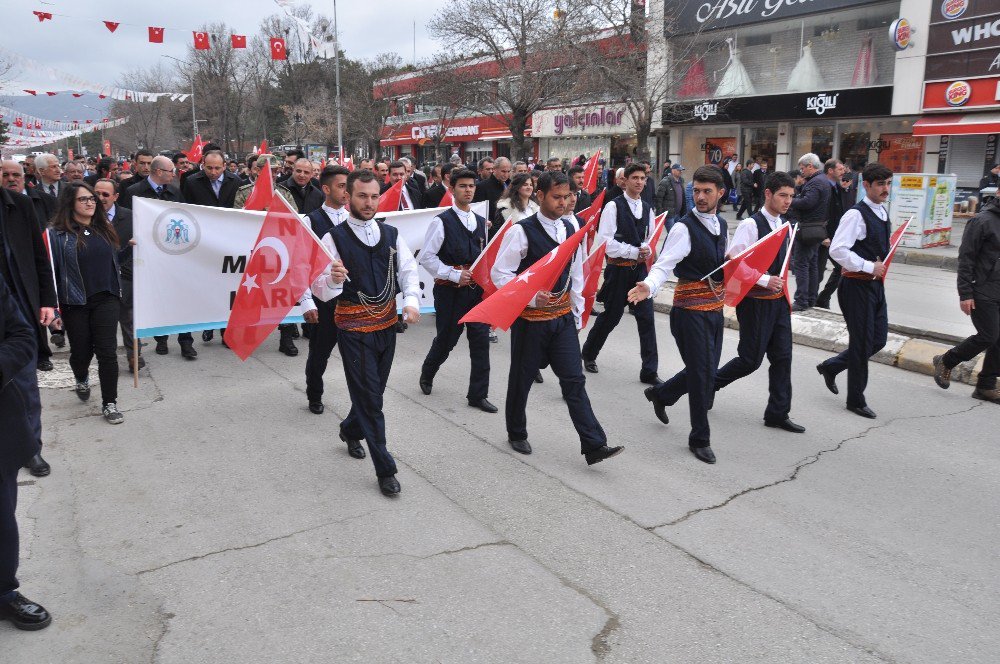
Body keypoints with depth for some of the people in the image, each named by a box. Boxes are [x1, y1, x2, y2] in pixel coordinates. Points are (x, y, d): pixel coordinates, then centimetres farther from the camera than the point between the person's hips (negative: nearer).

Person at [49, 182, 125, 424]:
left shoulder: (104, 229, 10)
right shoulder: (58, 234, -6)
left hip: (106, 299, 2)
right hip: (75, 302, -2)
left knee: (107, 351, -4)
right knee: (81, 351, 10)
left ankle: (110, 403, 5)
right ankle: (82, 379, 45)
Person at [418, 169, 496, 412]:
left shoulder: (480, 221, 10)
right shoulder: (442, 221, -9)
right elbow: (426, 257, -11)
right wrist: (454, 275, -15)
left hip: (476, 289, 5)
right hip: (450, 290, -5)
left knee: (481, 340, 2)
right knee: (446, 339, 8)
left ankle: (478, 395, 12)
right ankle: (427, 375, 38)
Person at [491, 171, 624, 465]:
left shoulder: (570, 230, 7)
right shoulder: (521, 231, -12)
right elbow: (499, 273, -14)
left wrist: (577, 314, 14)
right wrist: (531, 297, -24)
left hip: (563, 317, 5)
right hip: (530, 318, -4)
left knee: (574, 380, 1)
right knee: (522, 379, 12)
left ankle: (594, 445, 1)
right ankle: (516, 433, 33)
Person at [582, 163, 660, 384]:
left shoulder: (647, 209, 9)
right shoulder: (614, 206, -9)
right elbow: (605, 241, -16)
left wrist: (648, 250, -5)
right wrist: (634, 251, -16)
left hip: (640, 269, 5)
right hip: (618, 269, -5)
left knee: (646, 318, 0)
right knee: (610, 316, 7)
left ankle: (649, 371, 6)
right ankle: (589, 354, 33)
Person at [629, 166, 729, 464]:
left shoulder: (721, 226, 10)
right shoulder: (684, 228, -14)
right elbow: (663, 265, -24)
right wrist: (648, 286, -41)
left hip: (715, 308, 8)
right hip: (691, 310, -8)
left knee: (707, 370, 16)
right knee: (702, 375, -2)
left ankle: (660, 394, 42)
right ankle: (700, 439, 15)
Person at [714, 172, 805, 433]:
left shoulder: (785, 226, 9)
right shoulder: (750, 225, -16)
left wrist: (781, 285, 17)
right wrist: (765, 280, -24)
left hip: (778, 300, 8)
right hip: (755, 301, -7)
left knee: (782, 357, 7)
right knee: (751, 359, 0)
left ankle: (777, 413, 17)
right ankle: (710, 383, 25)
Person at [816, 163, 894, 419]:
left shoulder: (882, 213, 12)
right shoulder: (856, 215, -16)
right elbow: (837, 250, -25)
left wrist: (882, 267, 11)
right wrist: (869, 267, -21)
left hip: (875, 284, 9)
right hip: (857, 285, -9)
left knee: (878, 339, 12)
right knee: (862, 342, 0)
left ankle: (830, 366, 31)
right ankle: (856, 400, 15)